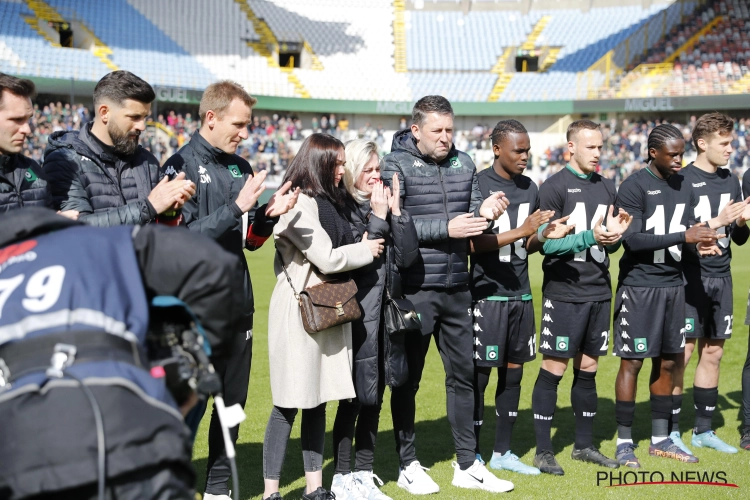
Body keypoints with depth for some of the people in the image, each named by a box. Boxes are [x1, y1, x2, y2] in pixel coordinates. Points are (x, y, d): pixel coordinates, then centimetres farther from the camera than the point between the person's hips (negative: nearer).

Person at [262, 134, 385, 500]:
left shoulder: (328, 202, 15)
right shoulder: (298, 203, -13)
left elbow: (341, 245, 15)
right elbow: (326, 259, -17)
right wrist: (366, 250, -2)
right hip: (299, 311, -9)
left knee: (318, 401, 12)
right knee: (288, 404, -4)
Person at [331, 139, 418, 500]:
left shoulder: (385, 205, 10)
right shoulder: (340, 210, -9)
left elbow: (407, 257, 1)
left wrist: (396, 212, -6)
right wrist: (378, 219, -17)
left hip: (384, 313, 6)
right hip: (356, 316, -6)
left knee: (374, 397, 12)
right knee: (353, 398, 0)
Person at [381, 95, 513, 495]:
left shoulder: (463, 163, 10)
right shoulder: (397, 165, -7)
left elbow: (472, 215, 15)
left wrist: (484, 213, -8)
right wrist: (446, 228, -21)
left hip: (457, 289, 6)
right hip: (414, 291, -5)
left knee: (463, 373, 11)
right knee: (408, 378, 6)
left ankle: (467, 465, 22)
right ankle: (408, 465, 19)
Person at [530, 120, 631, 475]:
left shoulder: (606, 187, 13)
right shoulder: (554, 187, -6)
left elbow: (609, 245, 17)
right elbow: (546, 242, -12)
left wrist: (615, 235, -4)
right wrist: (590, 236, -21)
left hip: (599, 292, 6)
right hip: (564, 293, -6)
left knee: (588, 368, 12)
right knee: (553, 369, -2)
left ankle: (584, 444, 23)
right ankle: (543, 450, 6)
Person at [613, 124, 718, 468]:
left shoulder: (684, 186, 10)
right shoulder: (634, 187, -11)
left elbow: (687, 229, 14)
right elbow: (633, 239, -18)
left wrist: (701, 237, -8)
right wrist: (683, 236, -21)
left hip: (673, 284, 7)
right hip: (639, 285, -7)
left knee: (668, 362, 11)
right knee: (632, 362, -2)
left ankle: (660, 439, 22)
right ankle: (624, 442, 8)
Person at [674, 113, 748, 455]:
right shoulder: (682, 180, -9)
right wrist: (715, 222, -21)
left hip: (721, 278, 7)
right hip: (690, 279, -7)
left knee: (713, 353, 10)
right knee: (682, 353, -4)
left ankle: (703, 430, 20)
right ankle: (671, 431, 6)